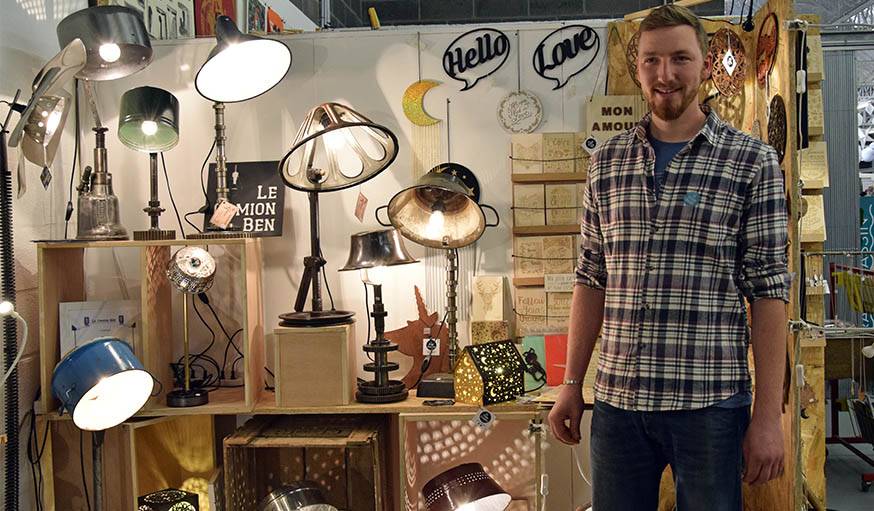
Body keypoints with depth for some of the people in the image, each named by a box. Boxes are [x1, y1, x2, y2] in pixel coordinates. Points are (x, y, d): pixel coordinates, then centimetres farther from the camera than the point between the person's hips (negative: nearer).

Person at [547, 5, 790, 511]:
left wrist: (769, 413, -8)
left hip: (710, 401, -3)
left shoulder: (752, 160, -1)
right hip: (617, 400, 3)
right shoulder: (607, 161, 8)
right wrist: (572, 384, 8)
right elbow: (591, 279, 11)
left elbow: (769, 290, -4)